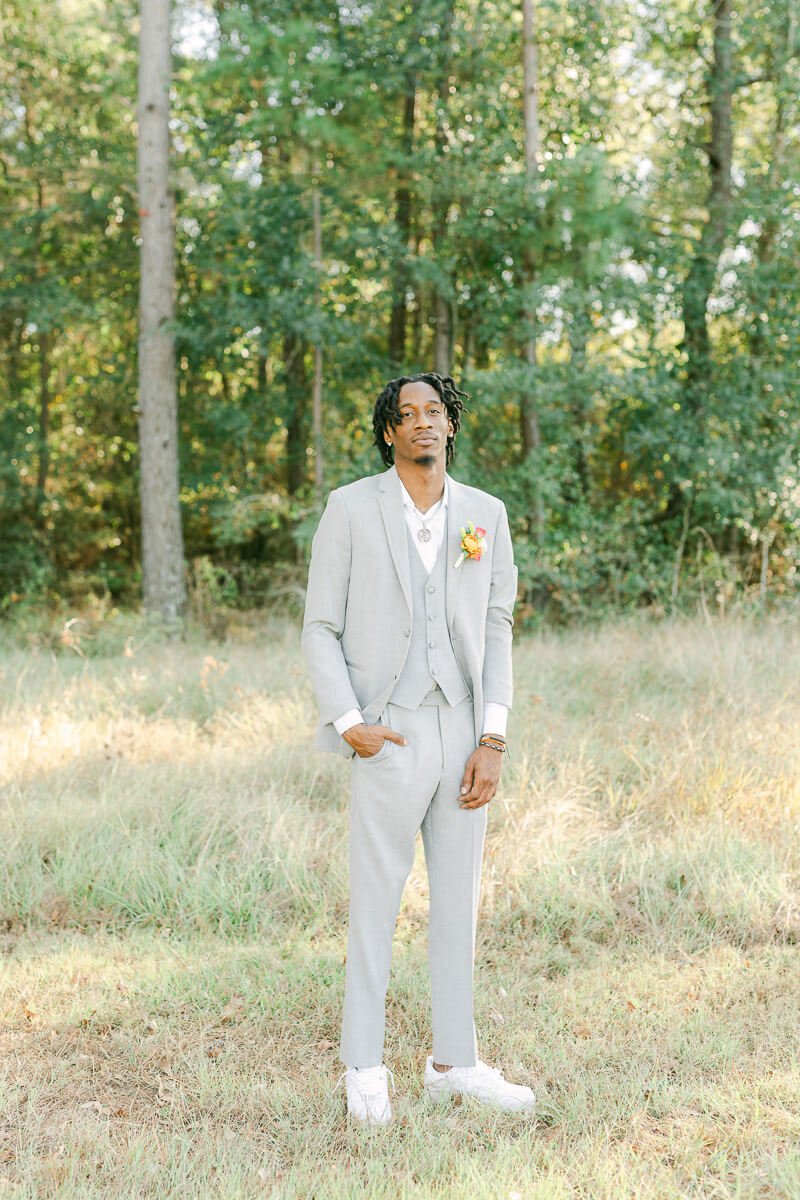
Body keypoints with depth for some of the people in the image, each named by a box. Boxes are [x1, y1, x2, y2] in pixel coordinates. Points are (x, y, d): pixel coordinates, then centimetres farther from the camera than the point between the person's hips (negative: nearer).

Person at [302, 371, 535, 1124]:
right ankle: (364, 1068, 15)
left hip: (464, 735, 4)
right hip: (388, 741, -4)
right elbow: (320, 628, -2)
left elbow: (495, 630, 6)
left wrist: (492, 742, -3)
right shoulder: (351, 509, -4)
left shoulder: (485, 515, 5)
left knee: (458, 900, 11)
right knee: (375, 904, 2)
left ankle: (453, 1061, 23)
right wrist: (348, 723, -14)